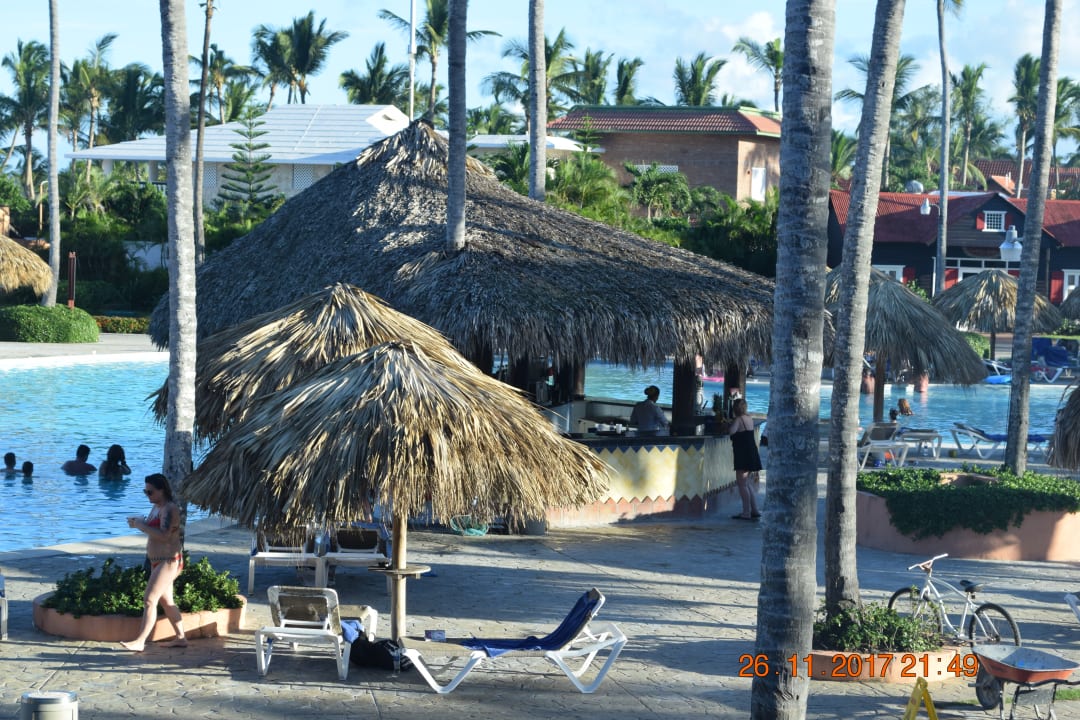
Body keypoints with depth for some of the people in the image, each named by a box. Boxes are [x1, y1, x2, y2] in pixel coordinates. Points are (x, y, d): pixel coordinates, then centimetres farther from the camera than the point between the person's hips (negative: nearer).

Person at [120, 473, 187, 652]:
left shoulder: (169, 509, -19)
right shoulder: (156, 507, 12)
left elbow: (163, 535, -29)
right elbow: (153, 530, 19)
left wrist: (141, 525, -22)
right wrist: (138, 523, 1)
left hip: (168, 562, -11)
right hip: (158, 561, 11)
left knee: (150, 600, -13)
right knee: (166, 601, 16)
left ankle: (140, 642, -15)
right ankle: (181, 637, 25)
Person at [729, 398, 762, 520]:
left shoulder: (738, 420, -15)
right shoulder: (749, 418, 11)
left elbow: (731, 432, -33)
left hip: (743, 455, -9)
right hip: (751, 453, 9)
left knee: (742, 484, -6)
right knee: (746, 483, 18)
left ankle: (746, 512, -8)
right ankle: (754, 510, 17)